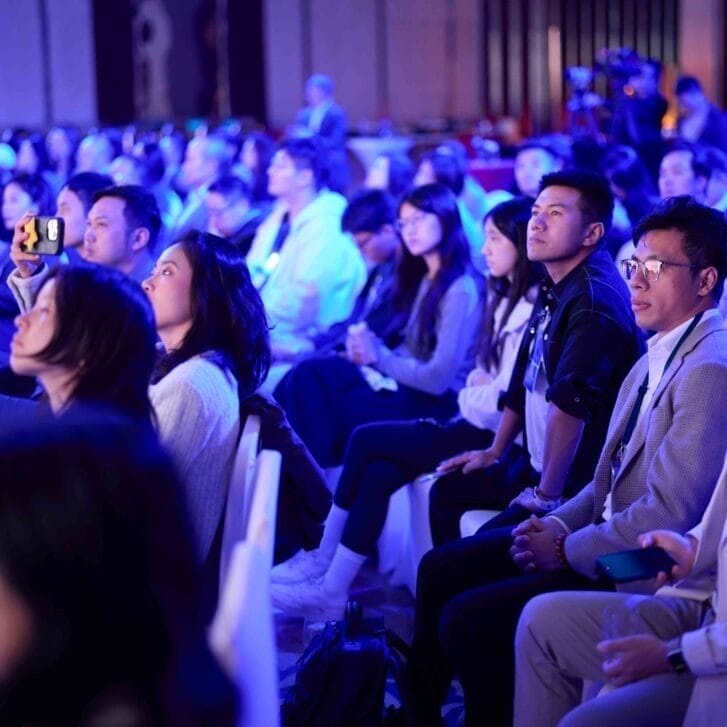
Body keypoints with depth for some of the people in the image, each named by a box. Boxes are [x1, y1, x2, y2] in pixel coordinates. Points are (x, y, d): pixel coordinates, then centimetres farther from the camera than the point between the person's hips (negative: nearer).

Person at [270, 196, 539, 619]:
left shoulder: (532, 309, -16)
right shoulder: (507, 299, 17)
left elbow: (508, 398, -20)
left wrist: (468, 400, -2)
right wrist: (476, 385, -4)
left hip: (496, 437, -9)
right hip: (478, 426, 9)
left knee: (366, 441, -11)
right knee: (378, 472, -10)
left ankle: (331, 587, -4)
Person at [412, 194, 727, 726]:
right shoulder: (661, 354, 10)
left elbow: (670, 513, -25)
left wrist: (566, 551, -15)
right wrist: (560, 524, 0)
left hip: (642, 572, -10)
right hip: (607, 532, 10)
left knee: (467, 619, -18)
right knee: (441, 569, 10)